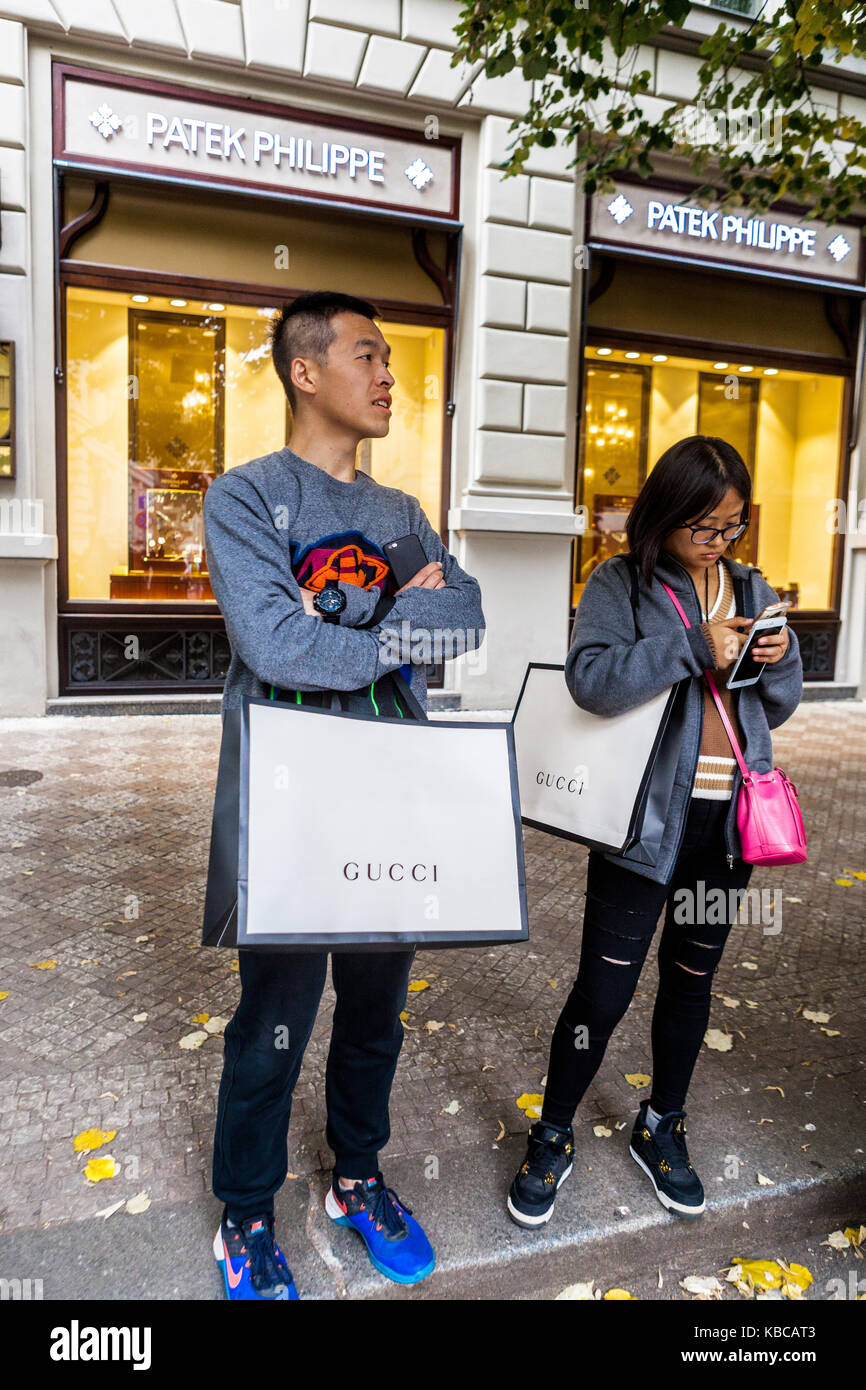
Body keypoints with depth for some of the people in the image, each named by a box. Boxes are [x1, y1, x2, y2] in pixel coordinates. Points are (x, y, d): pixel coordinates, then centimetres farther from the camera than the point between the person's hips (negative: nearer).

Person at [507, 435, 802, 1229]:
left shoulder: (751, 590, 10)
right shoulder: (622, 583, -5)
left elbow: (776, 711, 14)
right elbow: (591, 678, -22)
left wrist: (783, 659, -6)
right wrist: (693, 646, -26)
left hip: (728, 821, 5)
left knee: (692, 979, 18)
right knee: (605, 989, 2)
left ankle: (661, 1129, 40)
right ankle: (553, 1139, 25)